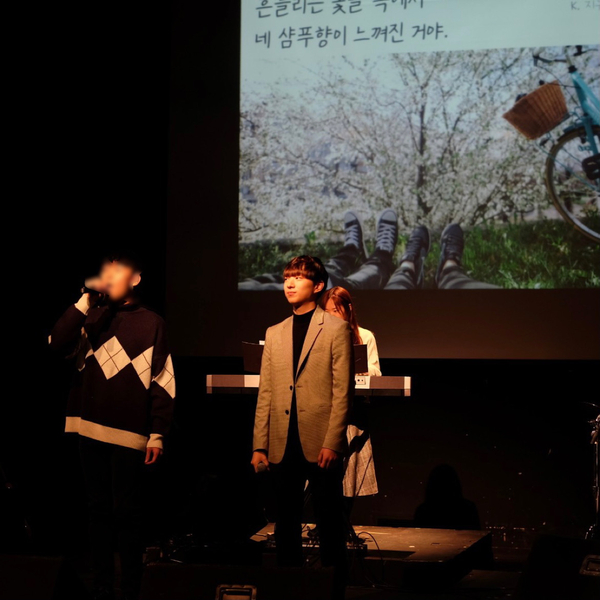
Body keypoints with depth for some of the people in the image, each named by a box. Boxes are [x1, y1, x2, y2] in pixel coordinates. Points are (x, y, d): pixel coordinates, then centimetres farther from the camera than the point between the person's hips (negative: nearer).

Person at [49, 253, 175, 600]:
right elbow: (58, 344, -2)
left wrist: (157, 434, -9)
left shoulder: (151, 323, 1)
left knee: (126, 511, -1)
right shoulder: (94, 317, 13)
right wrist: (86, 300, -6)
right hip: (91, 429, 4)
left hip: (128, 433, -4)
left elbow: (163, 382, -3)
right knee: (99, 509, 10)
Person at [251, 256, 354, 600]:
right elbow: (266, 394, 13)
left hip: (320, 444, -5)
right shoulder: (274, 334, 15)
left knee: (330, 526, 2)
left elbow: (343, 391, -5)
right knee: (287, 524, 9)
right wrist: (260, 445, 6)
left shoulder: (336, 329, 0)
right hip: (283, 445, 5)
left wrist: (332, 442, -13)